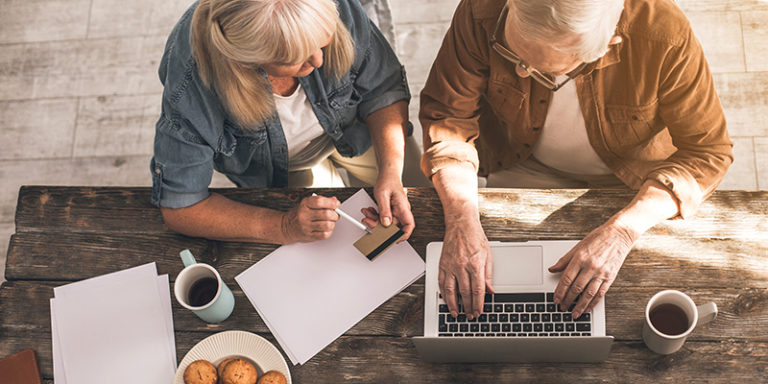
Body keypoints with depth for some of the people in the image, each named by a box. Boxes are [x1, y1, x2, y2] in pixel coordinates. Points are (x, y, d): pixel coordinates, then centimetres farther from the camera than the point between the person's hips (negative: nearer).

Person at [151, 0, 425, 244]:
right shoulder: (189, 87, -43)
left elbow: (385, 90, -19)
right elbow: (178, 207, -33)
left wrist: (391, 172, -36)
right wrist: (284, 227, -44)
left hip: (353, 127, 2)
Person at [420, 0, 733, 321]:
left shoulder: (664, 37, -35)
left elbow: (708, 151, -24)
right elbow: (446, 111, -19)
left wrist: (623, 231, -37)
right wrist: (461, 218, -34)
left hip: (632, 177, 0)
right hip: (525, 168, 1)